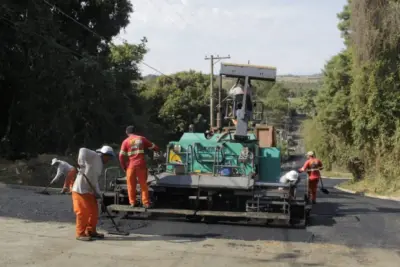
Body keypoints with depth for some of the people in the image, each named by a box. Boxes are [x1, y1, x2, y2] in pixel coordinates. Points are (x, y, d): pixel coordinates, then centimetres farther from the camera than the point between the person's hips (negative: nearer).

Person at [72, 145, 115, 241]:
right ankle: (80, 233, 3)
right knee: (83, 212, -6)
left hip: (90, 190, 9)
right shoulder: (95, 156, -9)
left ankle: (91, 231, 24)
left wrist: (98, 192, 7)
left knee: (94, 211, 12)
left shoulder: (100, 164, 18)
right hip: (81, 189, -9)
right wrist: (81, 163, -23)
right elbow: (83, 150, -23)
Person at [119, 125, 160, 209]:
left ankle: (132, 202, 16)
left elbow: (121, 156, -6)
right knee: (143, 184, 9)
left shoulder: (126, 141, 1)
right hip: (141, 165, 1)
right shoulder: (141, 138, 7)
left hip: (131, 166, -1)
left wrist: (124, 167, 6)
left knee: (131, 184, 12)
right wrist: (158, 149, 37)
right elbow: (152, 146, 16)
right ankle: (146, 203, 7)